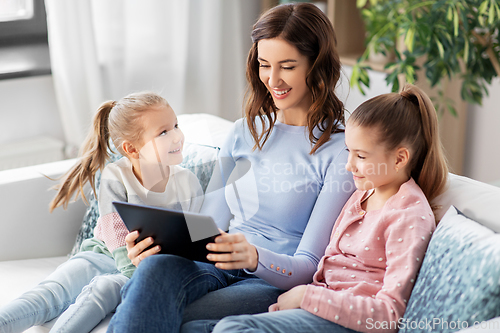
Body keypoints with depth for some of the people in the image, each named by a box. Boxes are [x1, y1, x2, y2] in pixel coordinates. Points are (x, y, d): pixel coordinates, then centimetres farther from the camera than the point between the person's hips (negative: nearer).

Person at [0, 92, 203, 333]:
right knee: (53, 290, -25)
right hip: (105, 256, 1)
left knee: (103, 288, -32)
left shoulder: (188, 185, -7)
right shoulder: (115, 178, -12)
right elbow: (121, 245, -16)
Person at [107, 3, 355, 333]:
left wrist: (255, 257, -29)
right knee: (158, 266, -33)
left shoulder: (341, 149, -4)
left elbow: (309, 265, -7)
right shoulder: (245, 131, 16)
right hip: (218, 268, 5)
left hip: (277, 283, -5)